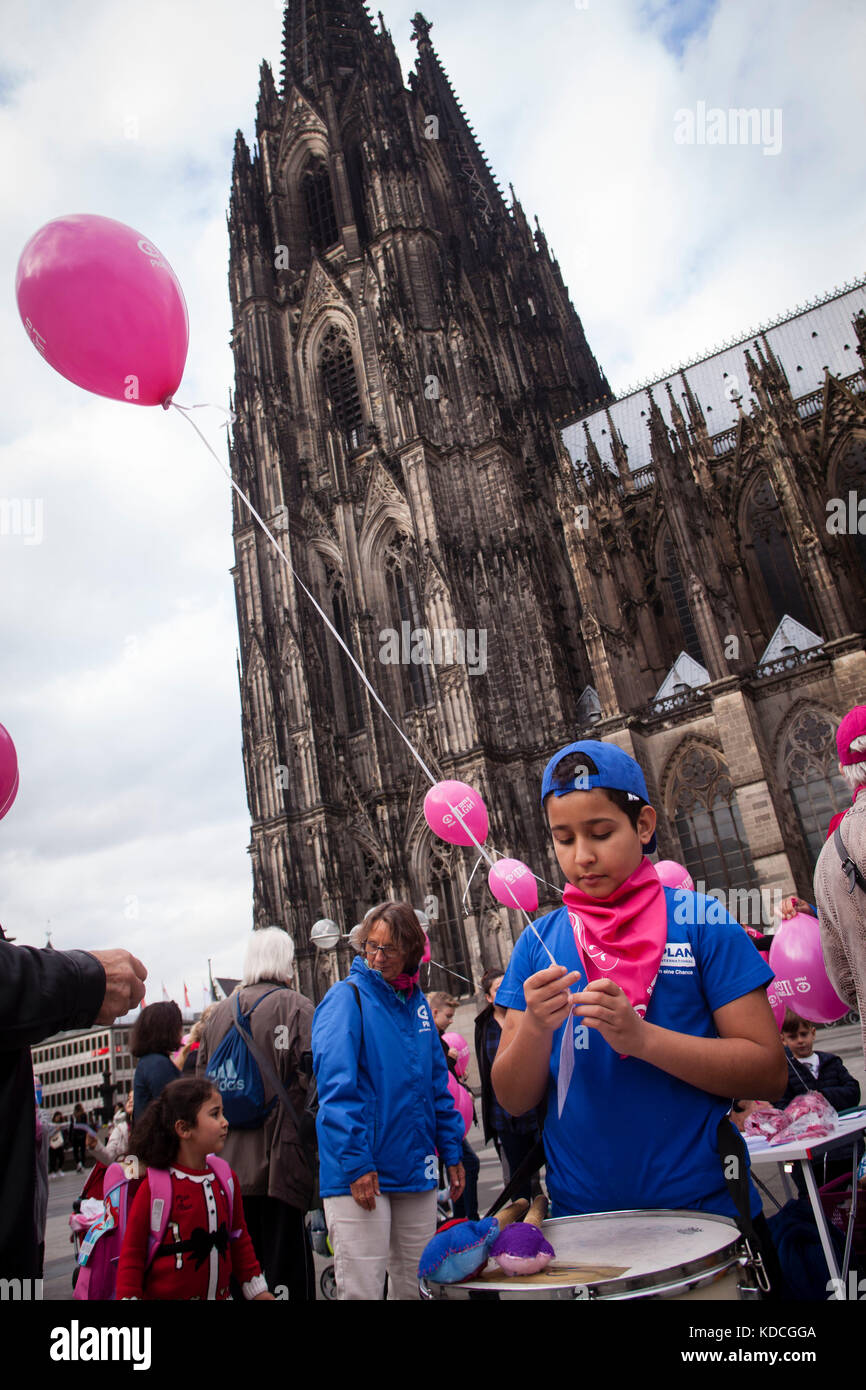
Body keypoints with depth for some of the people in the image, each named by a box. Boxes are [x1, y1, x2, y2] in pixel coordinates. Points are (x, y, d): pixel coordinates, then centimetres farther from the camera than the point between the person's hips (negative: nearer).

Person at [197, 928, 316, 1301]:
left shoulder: (218, 1012, 9)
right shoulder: (295, 1007, -8)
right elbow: (313, 1077, -17)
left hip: (230, 1162, 6)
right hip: (279, 1161, -5)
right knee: (287, 1269, 2)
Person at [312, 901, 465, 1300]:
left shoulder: (416, 1002, 8)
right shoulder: (347, 997, -10)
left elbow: (437, 1083, 14)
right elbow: (335, 1086, -17)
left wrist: (451, 1151, 10)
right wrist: (355, 1162, -22)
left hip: (416, 1170, 6)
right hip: (359, 1174, -6)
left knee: (415, 1285, 16)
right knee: (361, 1289, -2)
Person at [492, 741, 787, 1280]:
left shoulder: (701, 921, -8)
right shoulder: (539, 943, -1)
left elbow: (770, 1072, -11)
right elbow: (514, 1100, 0)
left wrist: (642, 1038, -24)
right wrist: (534, 1027, -21)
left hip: (703, 1212, -2)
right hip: (581, 1220, 2)